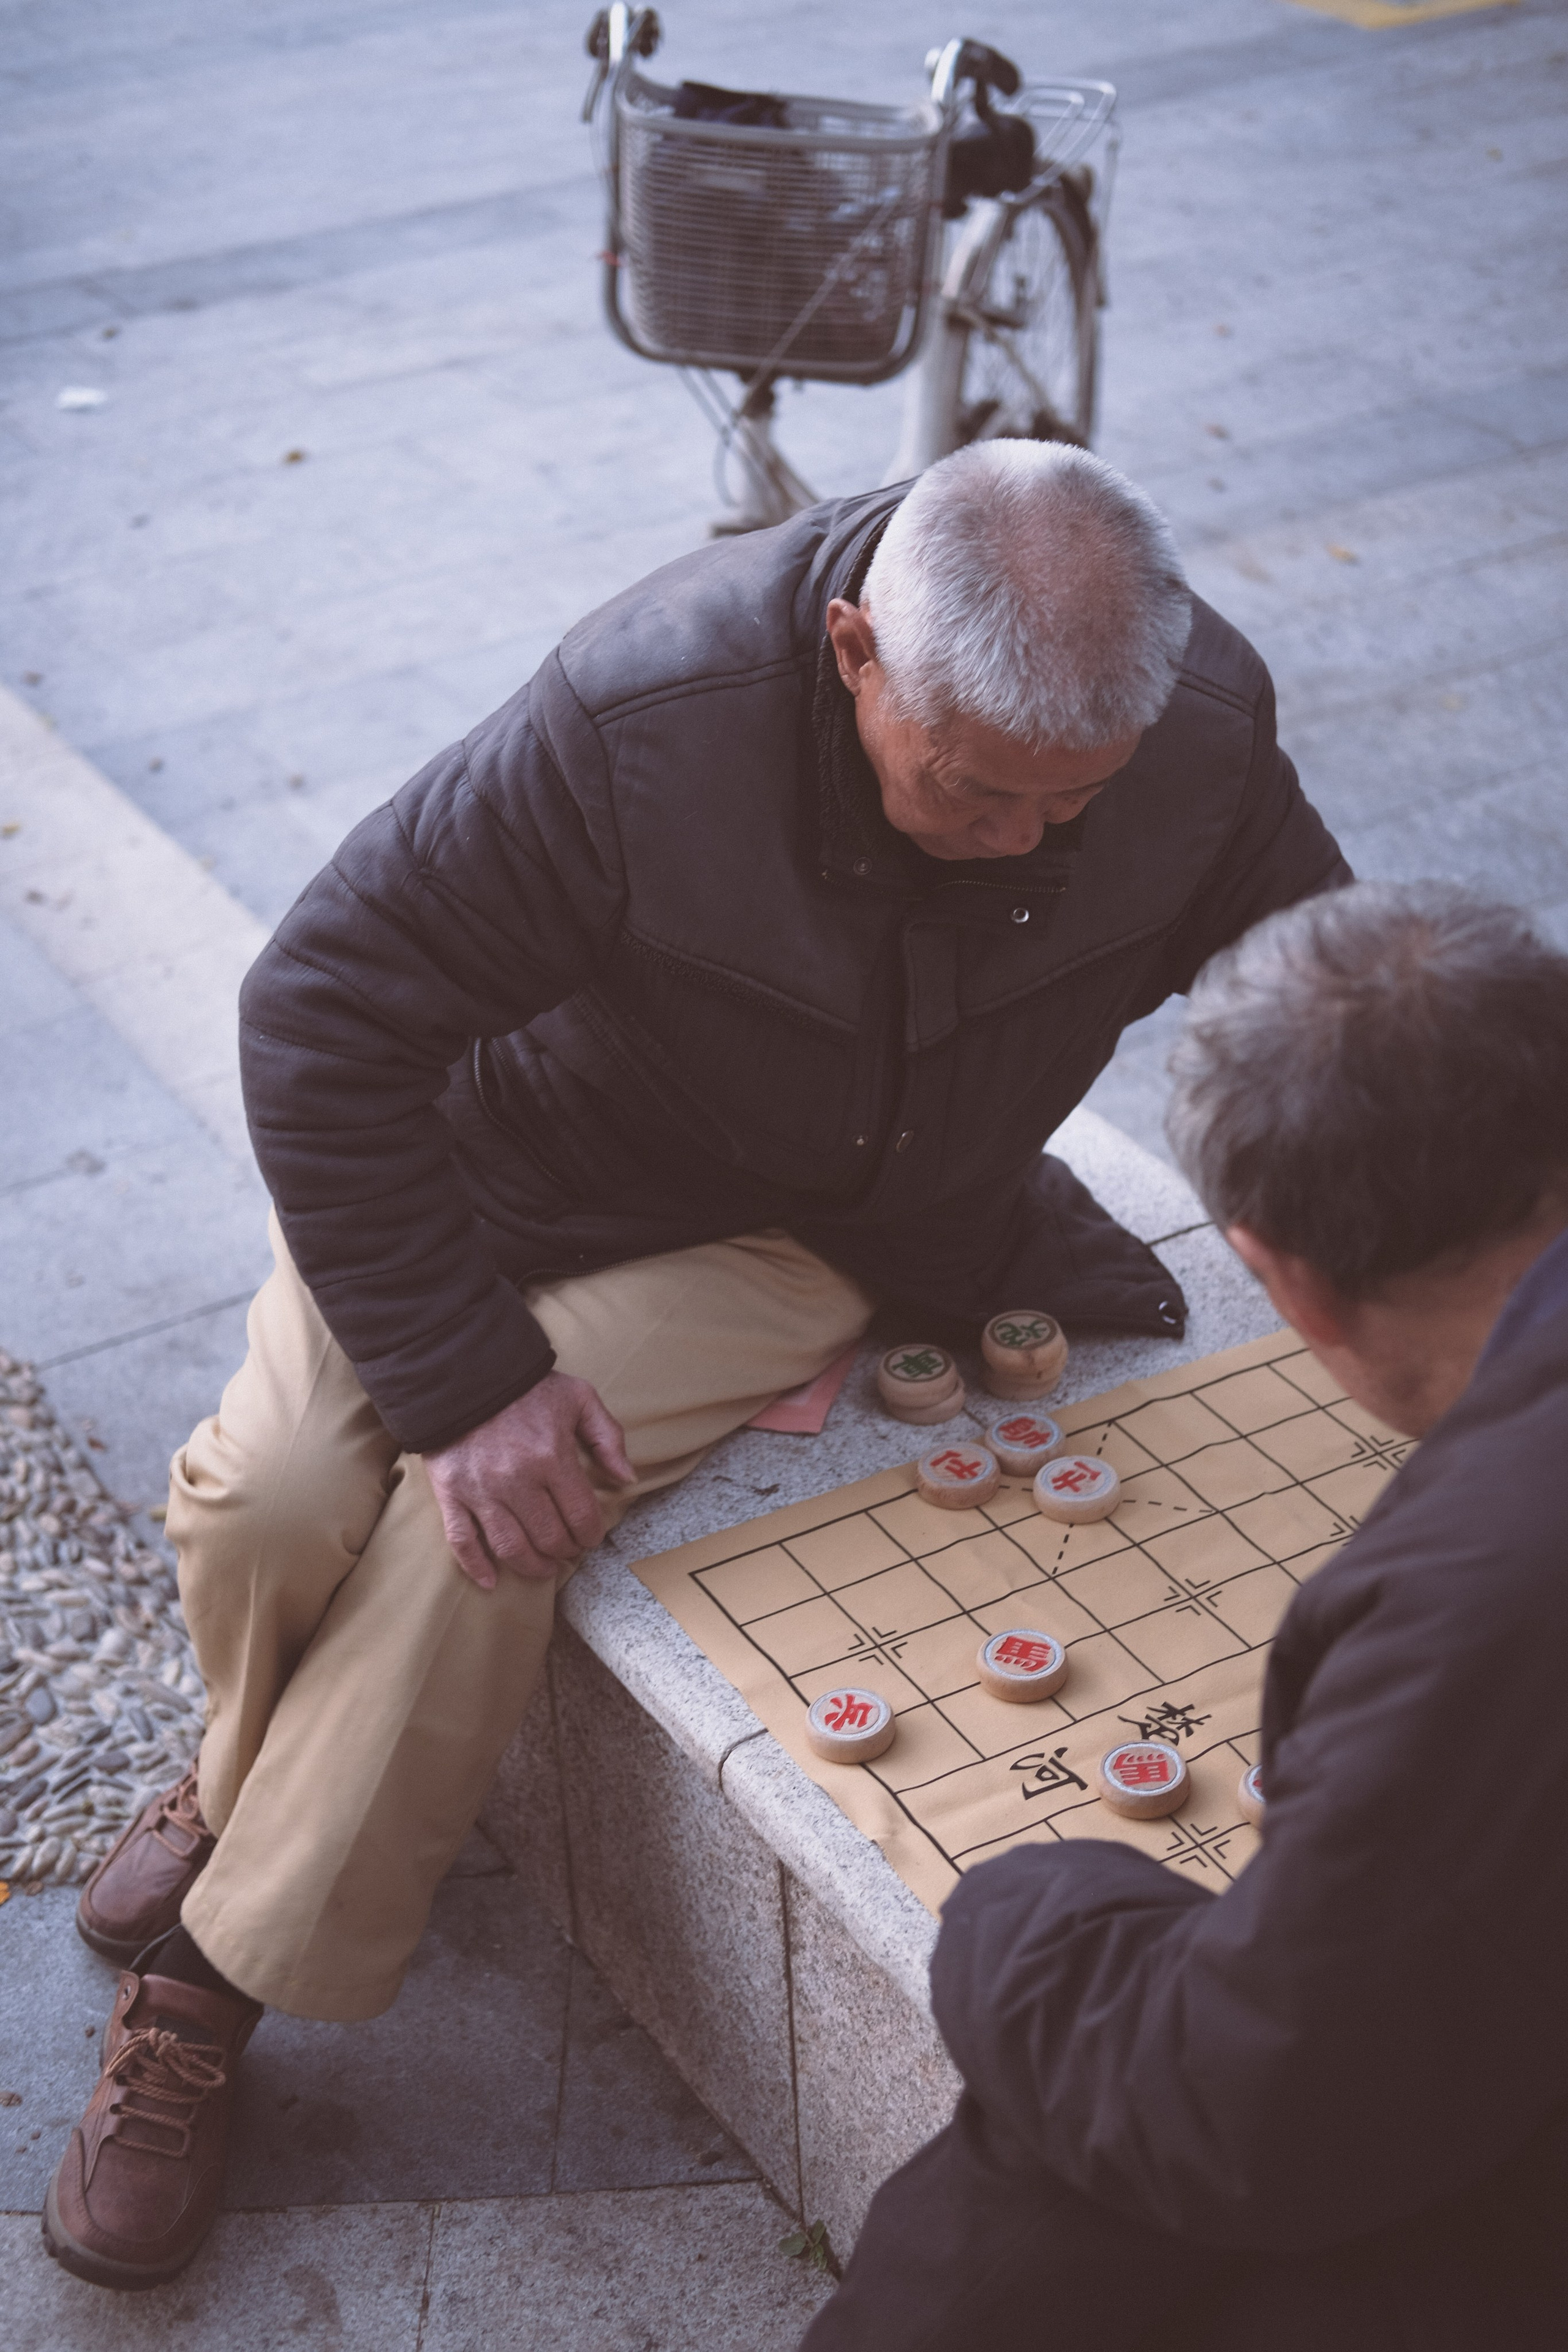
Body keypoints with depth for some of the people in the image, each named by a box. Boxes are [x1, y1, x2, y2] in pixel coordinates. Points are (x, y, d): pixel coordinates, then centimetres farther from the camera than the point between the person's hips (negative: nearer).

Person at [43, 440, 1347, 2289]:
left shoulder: (1202, 745, -22)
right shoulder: (644, 727, -33)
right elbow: (324, 1012, -25)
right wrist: (463, 1374, -27)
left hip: (799, 1225, 1)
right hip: (504, 1144, 0)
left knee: (480, 1532, -23)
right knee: (277, 1493, -19)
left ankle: (217, 1980, -3)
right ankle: (255, 1779, 20)